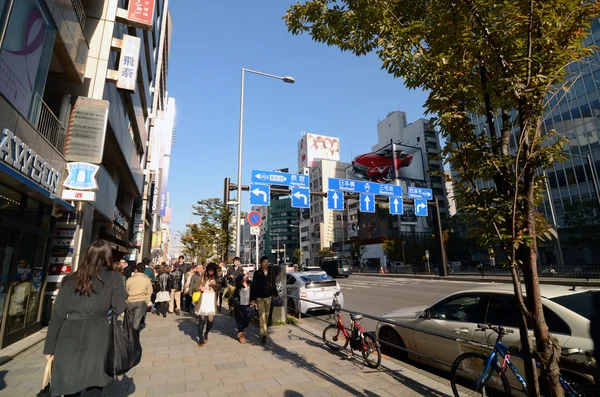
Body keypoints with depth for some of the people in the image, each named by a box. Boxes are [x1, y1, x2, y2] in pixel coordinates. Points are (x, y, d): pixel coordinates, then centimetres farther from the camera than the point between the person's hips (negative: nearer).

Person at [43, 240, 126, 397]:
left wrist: (50, 346, 14)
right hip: (96, 337, -3)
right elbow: (120, 310, 1)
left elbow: (57, 314, 8)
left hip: (69, 338, 3)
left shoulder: (70, 279, 9)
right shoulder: (114, 278, 1)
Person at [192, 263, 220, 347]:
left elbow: (219, 289, 2)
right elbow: (194, 287, -3)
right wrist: (200, 288, -23)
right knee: (201, 321, 3)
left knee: (211, 321, 2)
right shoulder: (201, 277, -3)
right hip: (202, 304, -2)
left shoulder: (216, 278, 5)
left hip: (211, 304, 2)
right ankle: (201, 340, 17)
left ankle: (206, 334, 31)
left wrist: (215, 284, -18)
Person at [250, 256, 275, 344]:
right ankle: (263, 334, -8)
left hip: (268, 297, 4)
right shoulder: (257, 273, -6)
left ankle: (262, 332, 30)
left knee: (266, 315, 12)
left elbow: (273, 284, 10)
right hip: (259, 297, -4)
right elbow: (253, 286, -7)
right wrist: (252, 298, -10)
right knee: (262, 315, -7)